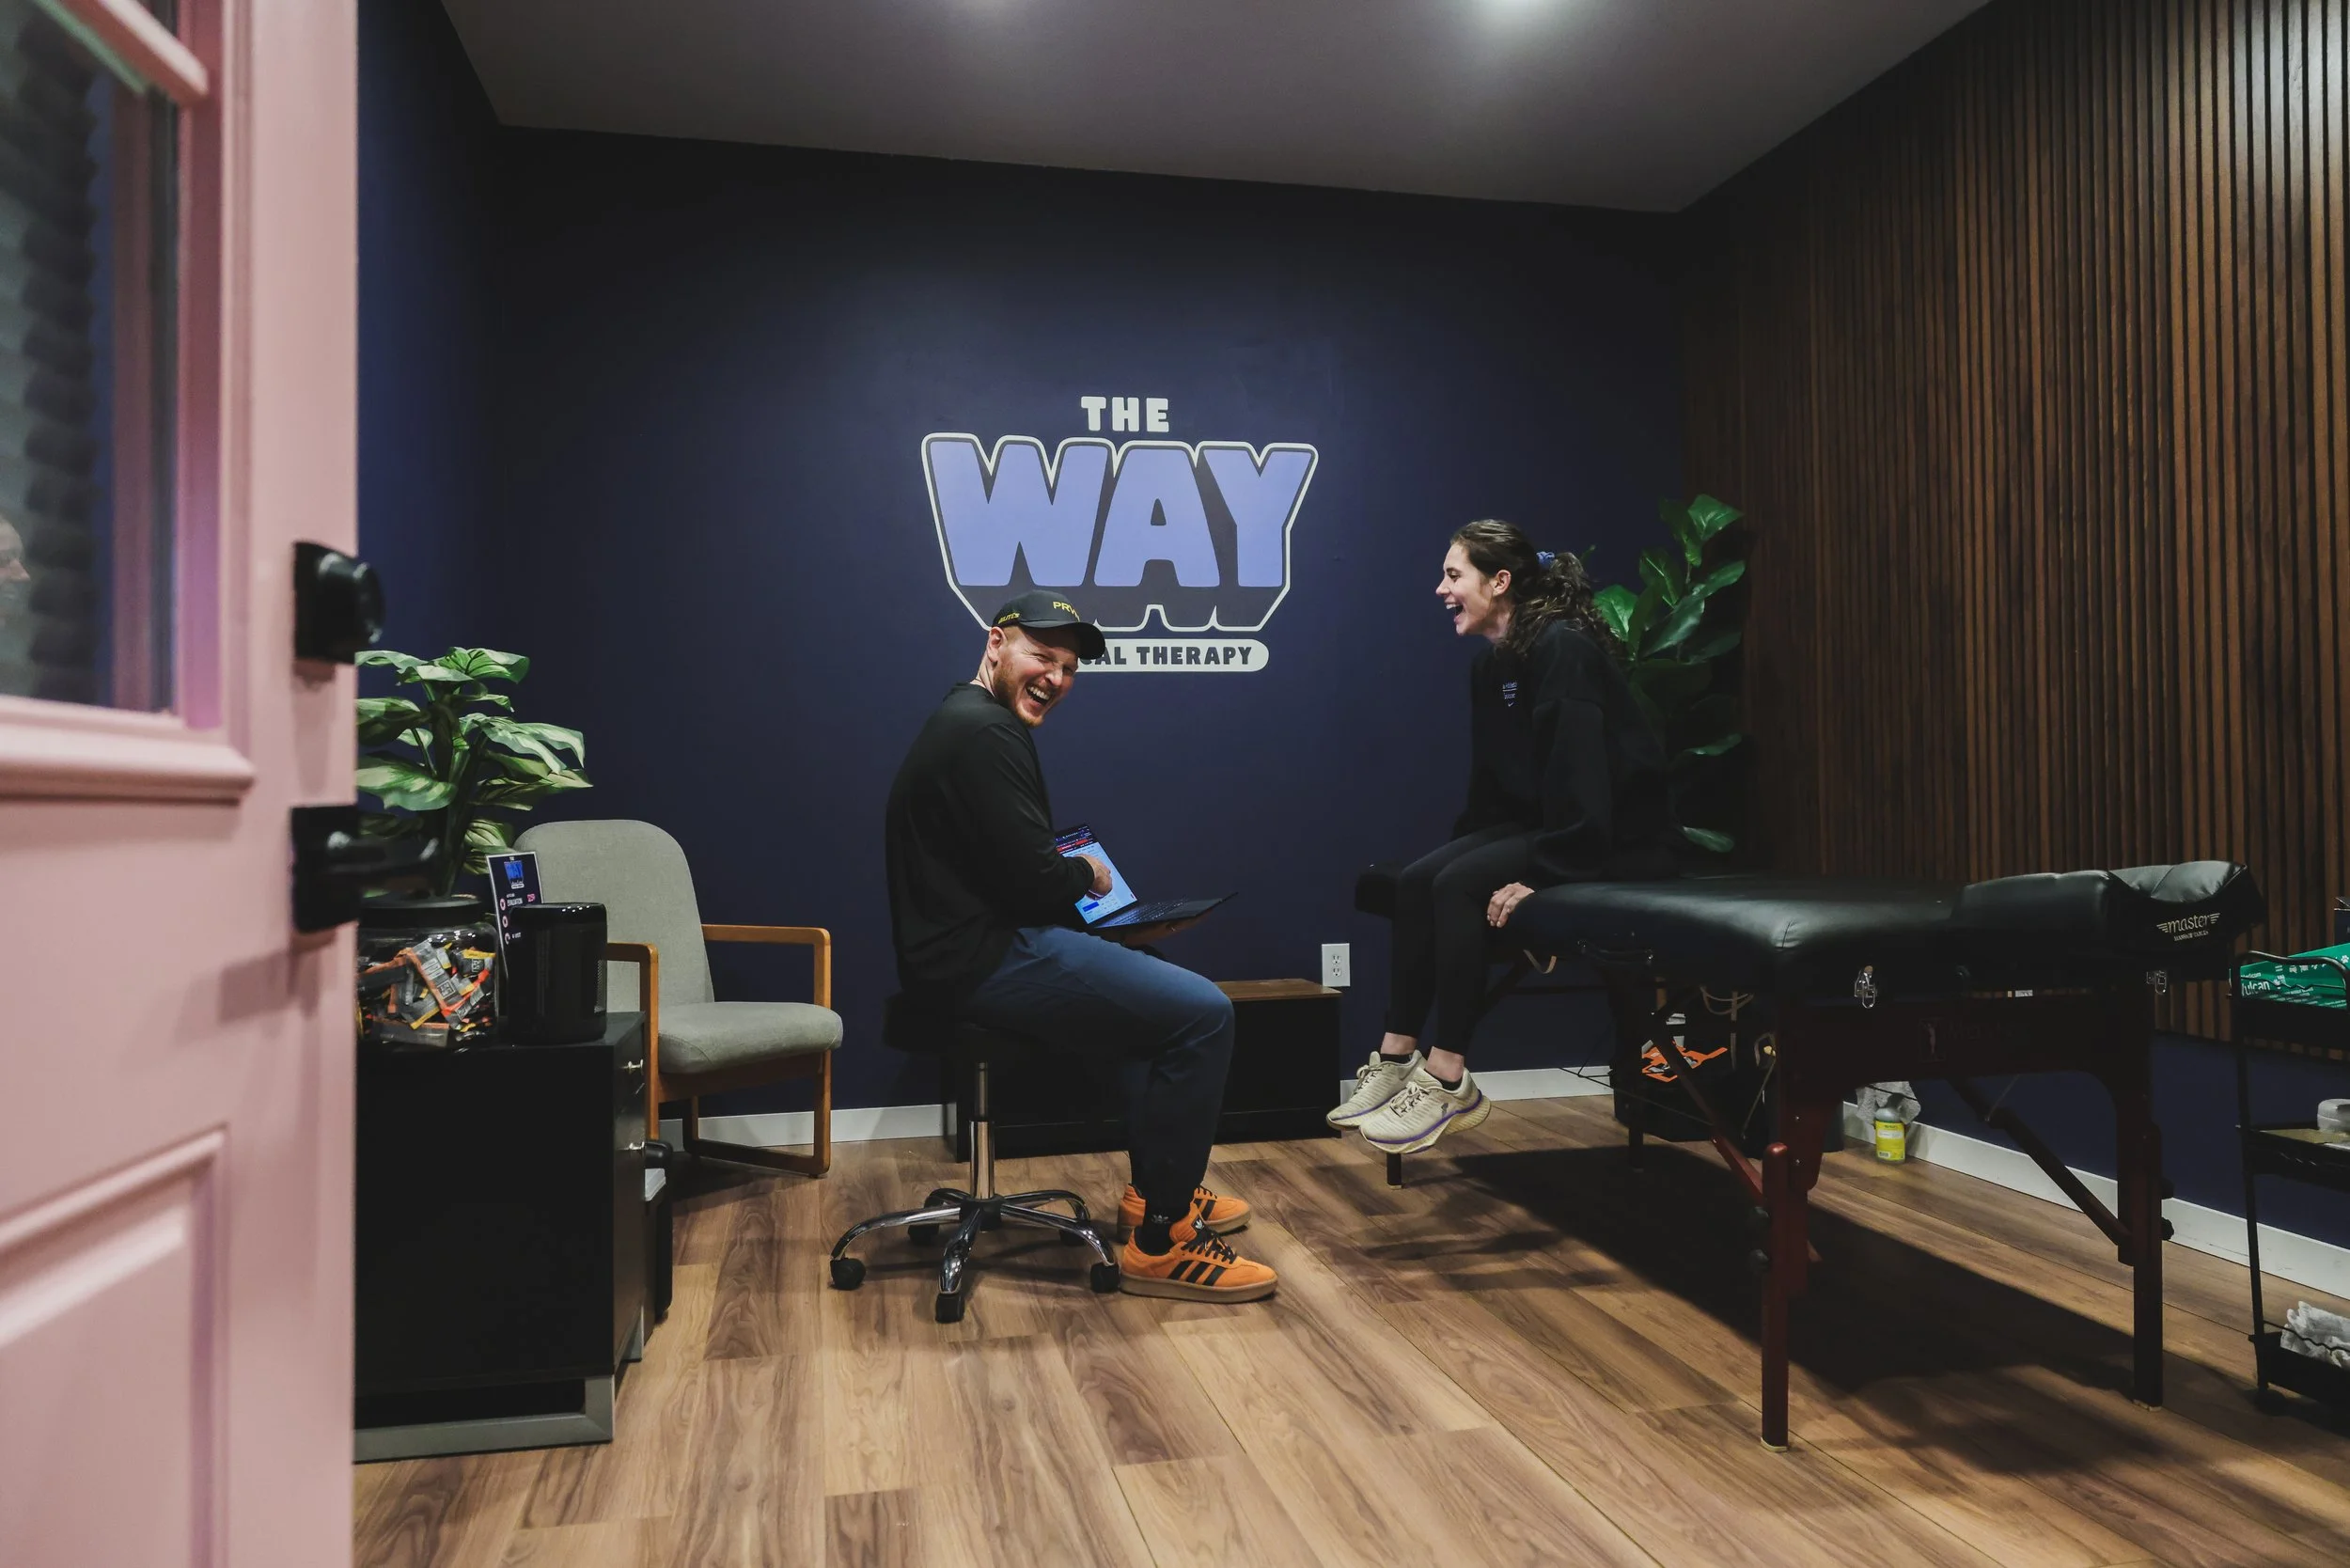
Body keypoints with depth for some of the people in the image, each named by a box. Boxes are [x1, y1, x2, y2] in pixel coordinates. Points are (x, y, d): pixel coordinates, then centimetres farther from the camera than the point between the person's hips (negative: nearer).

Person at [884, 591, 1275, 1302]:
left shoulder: (974, 722, 17)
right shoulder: (984, 730, -17)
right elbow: (1031, 878, -21)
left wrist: (1071, 878, 7)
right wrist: (1087, 875, -1)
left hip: (980, 945, 11)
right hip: (984, 958, -11)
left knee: (1160, 990, 26)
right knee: (1202, 1014, -13)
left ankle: (1152, 1194, 28)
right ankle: (1160, 1243, -3)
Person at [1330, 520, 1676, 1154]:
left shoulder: (1562, 648, -17)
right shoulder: (1491, 665, 10)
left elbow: (1580, 773, -25)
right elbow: (1492, 780, 13)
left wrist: (1540, 873, -28)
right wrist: (1465, 848, 4)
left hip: (1618, 838, -8)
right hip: (1538, 824, 8)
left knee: (1458, 885, -24)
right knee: (1417, 880, -10)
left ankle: (1448, 1082, -18)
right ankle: (1397, 1059, -7)